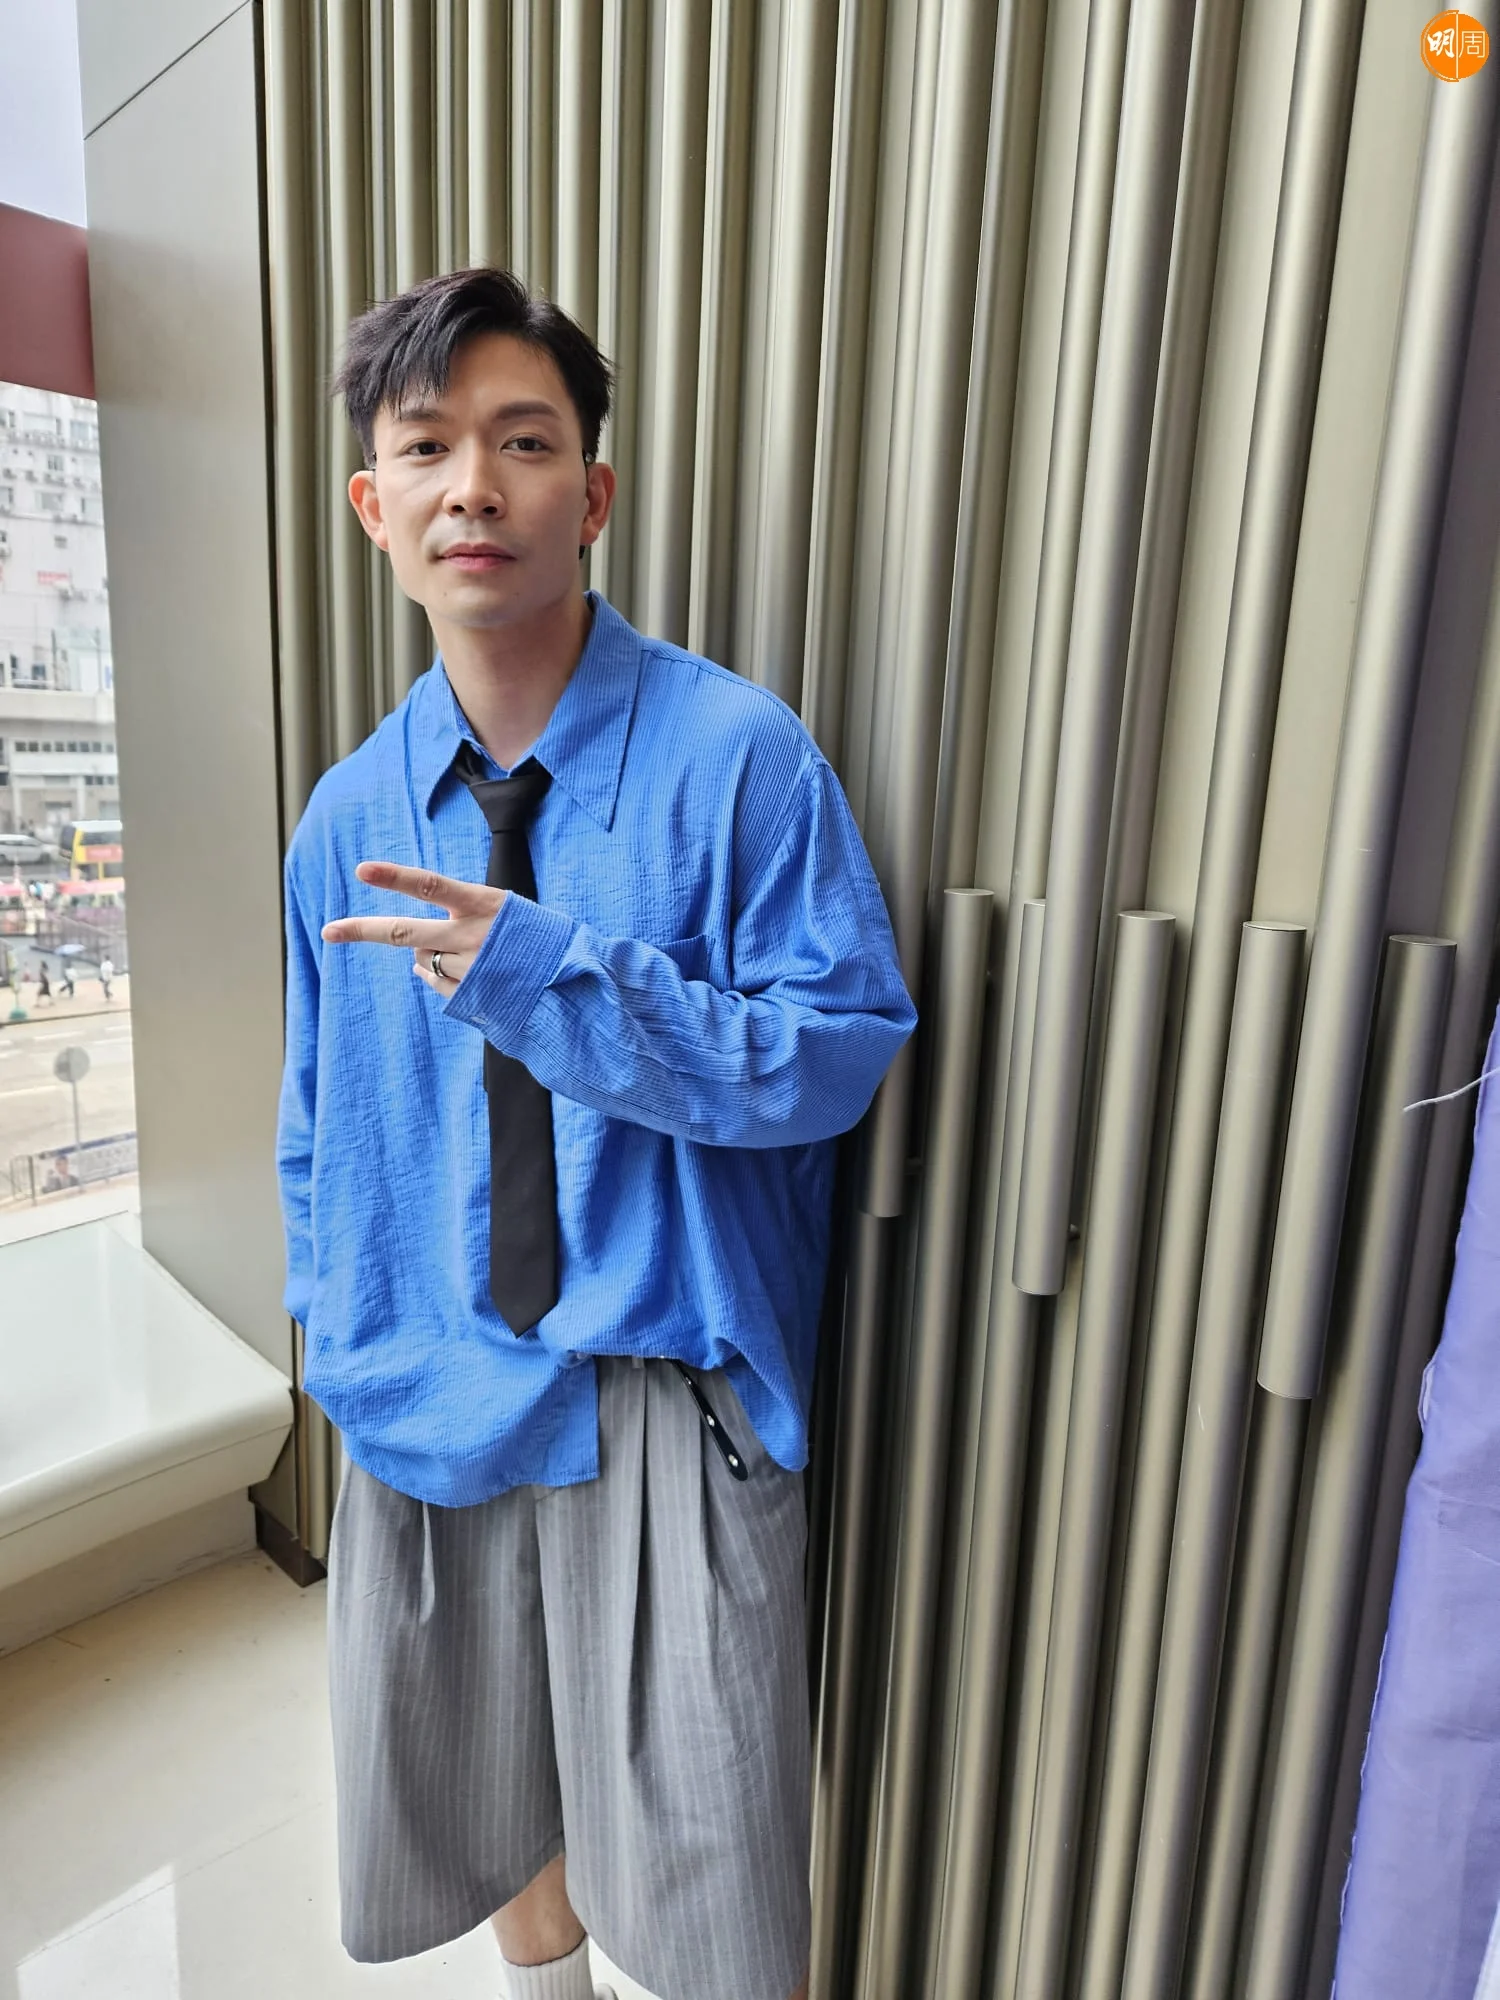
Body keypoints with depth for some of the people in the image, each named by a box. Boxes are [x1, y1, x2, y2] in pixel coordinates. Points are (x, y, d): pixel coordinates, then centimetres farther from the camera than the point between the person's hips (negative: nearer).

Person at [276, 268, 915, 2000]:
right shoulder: (348, 815, 1)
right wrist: (341, 1342, 9)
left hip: (667, 1402, -4)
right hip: (433, 1390, 5)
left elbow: (842, 1050, -17)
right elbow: (322, 1129, 9)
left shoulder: (738, 753, -13)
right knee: (490, 1795, 27)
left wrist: (553, 975, -25)